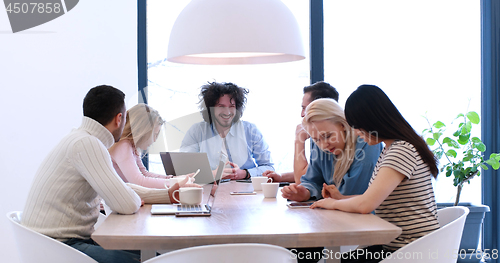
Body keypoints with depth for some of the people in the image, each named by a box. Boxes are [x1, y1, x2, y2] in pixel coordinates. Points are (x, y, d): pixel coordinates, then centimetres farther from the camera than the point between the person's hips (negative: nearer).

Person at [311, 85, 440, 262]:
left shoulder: (402, 150, -20)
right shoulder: (388, 149, 13)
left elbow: (365, 204, -27)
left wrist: (334, 204, -8)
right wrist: (342, 198, 10)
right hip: (391, 245, 9)